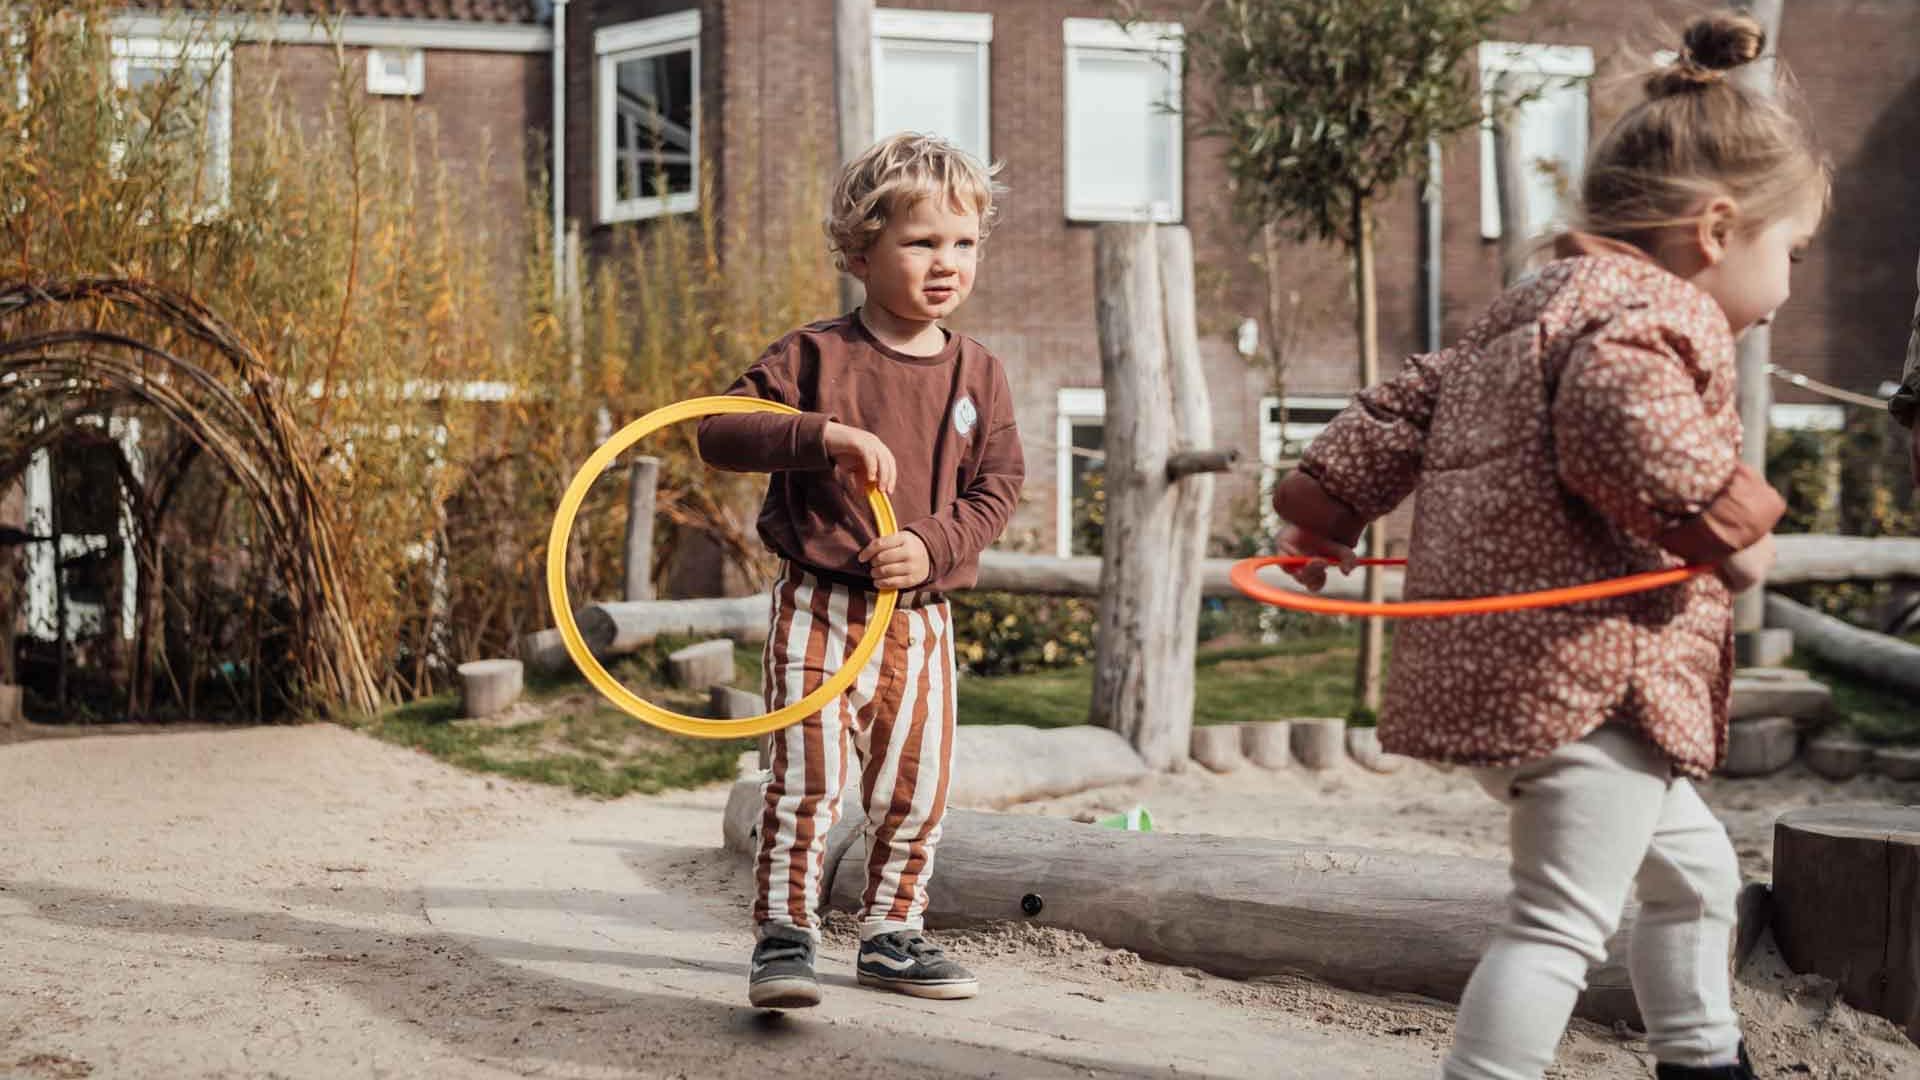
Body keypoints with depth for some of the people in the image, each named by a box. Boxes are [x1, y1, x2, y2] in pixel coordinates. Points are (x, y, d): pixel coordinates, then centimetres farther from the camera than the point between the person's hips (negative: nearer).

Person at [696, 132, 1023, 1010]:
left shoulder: (979, 376, 5)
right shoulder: (815, 357, -6)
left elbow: (996, 487, 4)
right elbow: (719, 432, -13)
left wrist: (934, 546, -15)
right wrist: (823, 435, -27)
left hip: (921, 615, 4)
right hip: (820, 606, -4)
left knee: (917, 787, 9)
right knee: (809, 778, -10)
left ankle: (890, 934, 25)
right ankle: (783, 935, 0)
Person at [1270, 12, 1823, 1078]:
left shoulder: (1520, 315, 21)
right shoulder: (1654, 310, -11)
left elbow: (1401, 409, 23)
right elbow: (1622, 418, -32)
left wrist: (1324, 510, 30)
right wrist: (1724, 522, -21)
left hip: (1488, 673, 11)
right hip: (1584, 670, -11)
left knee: (1693, 867, 25)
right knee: (1562, 916, -8)